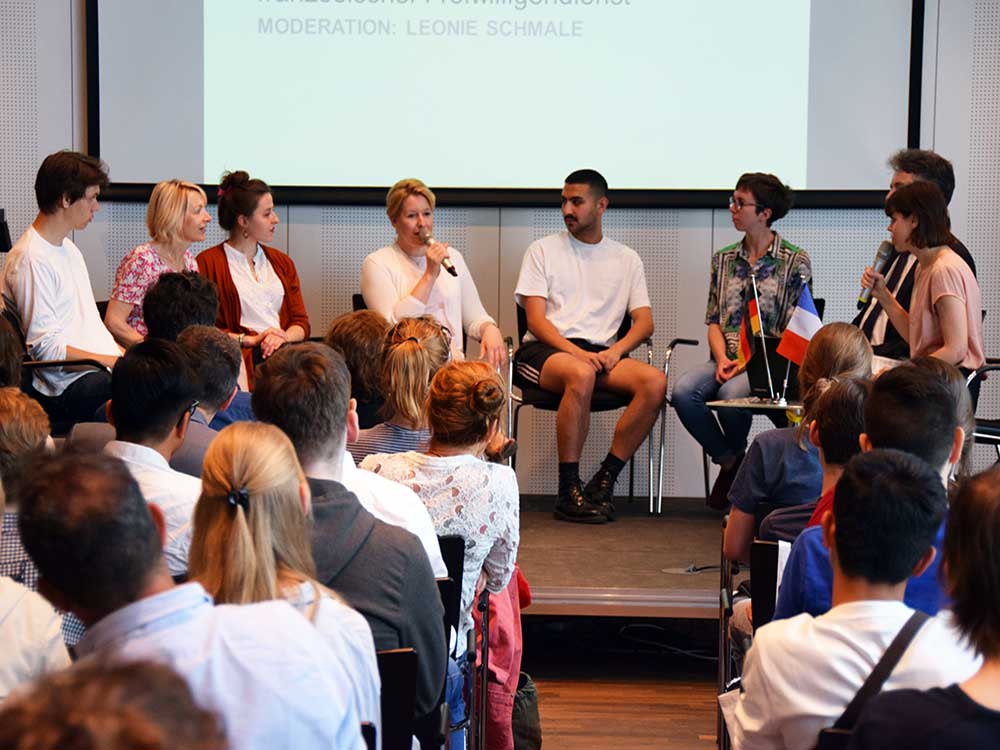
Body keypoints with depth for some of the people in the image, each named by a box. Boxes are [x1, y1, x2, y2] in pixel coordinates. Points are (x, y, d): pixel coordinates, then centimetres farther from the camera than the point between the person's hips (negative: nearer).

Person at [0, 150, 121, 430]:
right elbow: (46, 348, -14)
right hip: (67, 387, -9)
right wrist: (114, 363, -15)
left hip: (103, 367, 9)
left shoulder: (69, 249, 22)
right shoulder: (30, 259, -10)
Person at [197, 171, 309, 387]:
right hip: (241, 358, -5)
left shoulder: (282, 262, 25)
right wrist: (250, 340, -12)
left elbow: (301, 322, 17)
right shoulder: (208, 263, 5)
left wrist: (283, 337, -6)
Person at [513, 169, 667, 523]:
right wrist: (575, 351, -18)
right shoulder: (543, 250, 10)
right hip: (544, 351, -3)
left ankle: (604, 480, -19)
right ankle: (568, 490, -30)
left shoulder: (626, 258, 19)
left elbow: (644, 321, 9)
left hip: (600, 352, 3)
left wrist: (616, 350, -12)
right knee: (581, 374, -38)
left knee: (656, 382, -26)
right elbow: (536, 320, -1)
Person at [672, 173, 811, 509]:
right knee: (683, 390, -27)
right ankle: (728, 460, -6)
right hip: (727, 359, 4)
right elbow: (713, 320, 15)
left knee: (731, 393, -36)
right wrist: (722, 358, -6)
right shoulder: (724, 259, 17)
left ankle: (736, 454, -2)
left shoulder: (795, 261, 1)